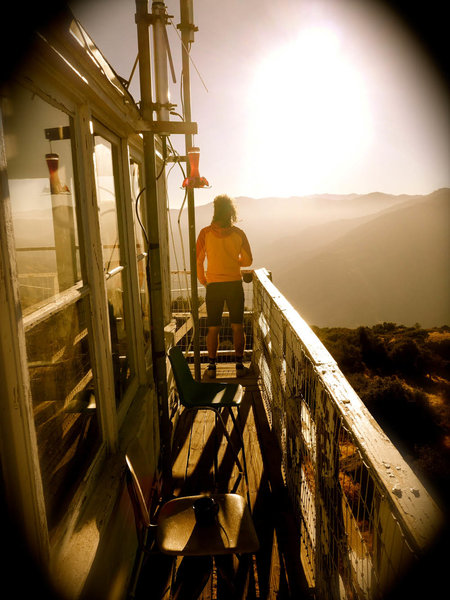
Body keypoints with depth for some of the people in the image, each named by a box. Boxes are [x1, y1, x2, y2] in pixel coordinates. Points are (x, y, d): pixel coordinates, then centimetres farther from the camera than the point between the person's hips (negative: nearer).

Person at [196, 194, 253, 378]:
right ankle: (239, 366, 14)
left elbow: (198, 261, -4)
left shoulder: (205, 233, -5)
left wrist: (203, 280, 12)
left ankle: (211, 367, 14)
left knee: (213, 329, 9)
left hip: (213, 286, 0)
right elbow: (248, 260, 4)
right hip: (235, 284, 0)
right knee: (238, 327, 10)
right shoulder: (238, 233, -3)